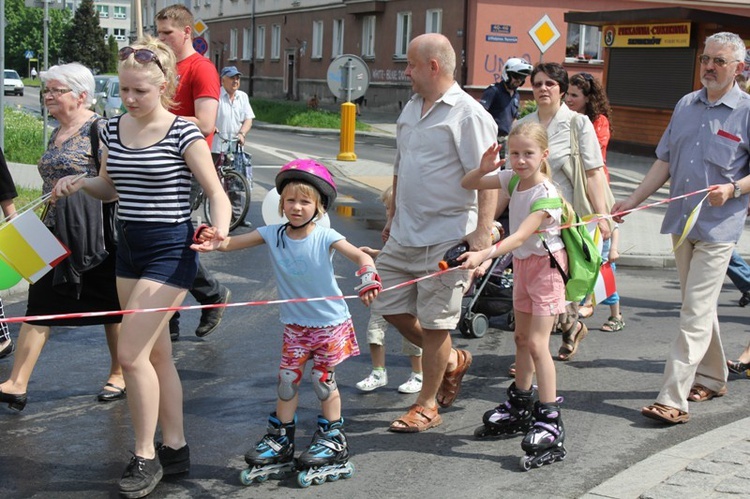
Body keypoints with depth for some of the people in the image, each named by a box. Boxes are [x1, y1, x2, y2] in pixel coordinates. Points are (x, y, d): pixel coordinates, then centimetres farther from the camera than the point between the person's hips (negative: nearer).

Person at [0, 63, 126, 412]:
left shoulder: (98, 129, -11)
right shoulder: (57, 133, 14)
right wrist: (45, 225, 23)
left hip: (93, 234, -8)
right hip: (56, 233, 8)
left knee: (110, 306, 6)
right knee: (39, 304, 4)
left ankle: (119, 376, 22)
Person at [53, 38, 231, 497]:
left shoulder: (183, 133, -13)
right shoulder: (113, 130, 5)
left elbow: (216, 191, -12)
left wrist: (221, 230, -31)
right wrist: (80, 183, -3)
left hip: (171, 250, -7)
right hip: (129, 247, 7)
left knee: (131, 354, -10)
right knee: (156, 353, 13)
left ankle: (145, 456, 7)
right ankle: (176, 449, 25)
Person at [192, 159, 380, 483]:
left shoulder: (324, 236, -17)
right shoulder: (272, 234, -7)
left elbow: (360, 256, -28)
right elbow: (234, 243, -14)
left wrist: (368, 278, -49)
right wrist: (212, 242, -36)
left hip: (330, 323, -3)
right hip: (295, 324, 3)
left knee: (323, 381, 6)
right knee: (287, 380, 8)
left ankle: (333, 438, 23)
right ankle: (281, 440, 23)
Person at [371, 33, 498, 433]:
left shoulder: (468, 115, -13)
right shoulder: (411, 109, 12)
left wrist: (482, 236, -24)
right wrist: (392, 217, 23)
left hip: (446, 238, -8)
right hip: (405, 234, 9)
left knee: (434, 322, 2)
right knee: (389, 305, 13)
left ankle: (426, 406, 18)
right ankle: (451, 360, 33)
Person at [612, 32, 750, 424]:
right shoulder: (686, 105, 11)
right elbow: (664, 161, 15)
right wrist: (632, 201, 9)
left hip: (718, 227, -6)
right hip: (681, 221, 6)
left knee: (696, 313, -9)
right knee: (699, 306, 17)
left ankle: (673, 399, -9)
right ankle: (712, 378, 33)